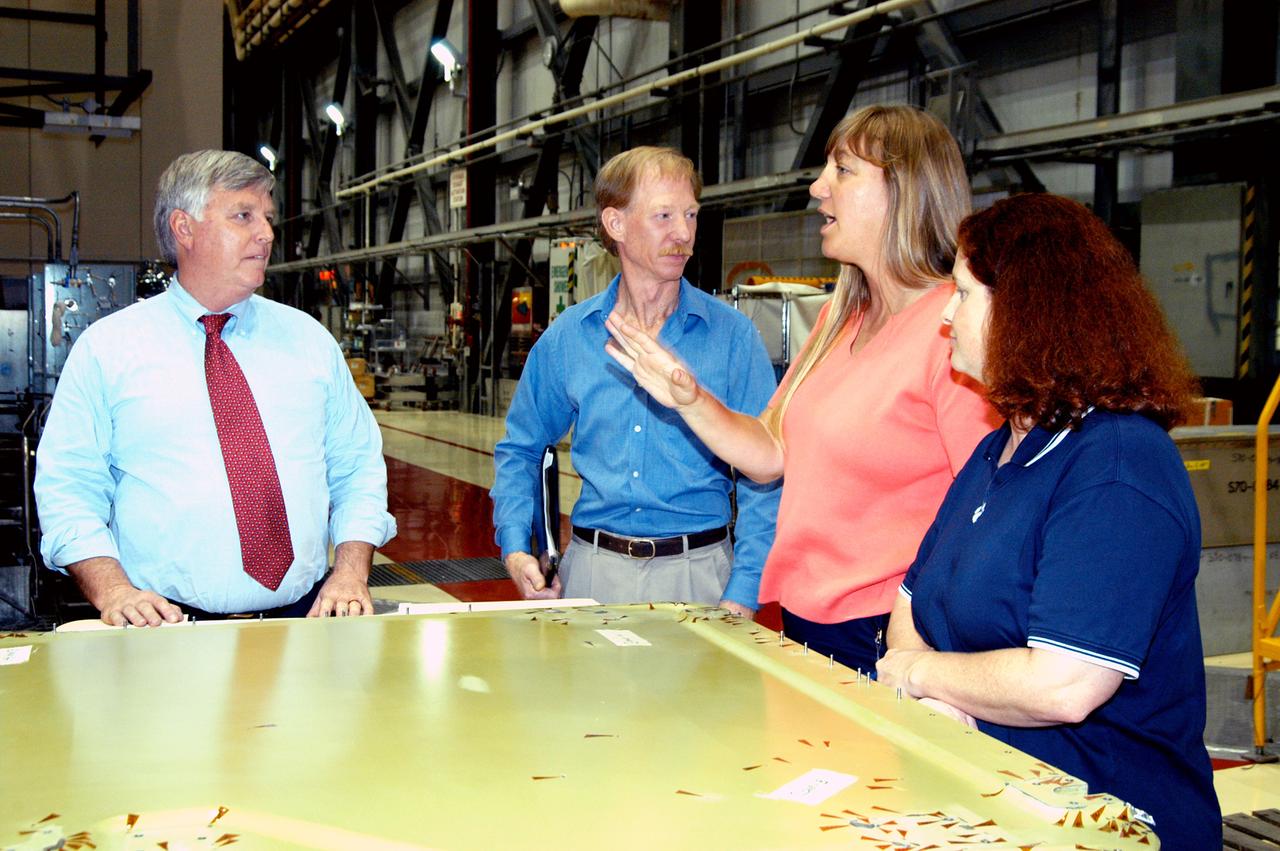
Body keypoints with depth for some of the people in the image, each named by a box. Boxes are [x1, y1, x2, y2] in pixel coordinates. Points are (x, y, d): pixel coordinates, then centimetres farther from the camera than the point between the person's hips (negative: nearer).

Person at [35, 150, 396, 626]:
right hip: (166, 623, -2)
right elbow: (68, 487, 3)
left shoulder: (309, 339, 14)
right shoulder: (106, 348, 6)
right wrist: (112, 590, -13)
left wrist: (351, 575, -3)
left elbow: (358, 466, 13)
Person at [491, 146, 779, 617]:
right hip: (593, 569, 2)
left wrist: (741, 598, -16)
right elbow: (520, 449, 15)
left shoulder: (733, 335, -4)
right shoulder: (567, 337, 3)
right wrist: (514, 549, 0)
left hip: (697, 575, -2)